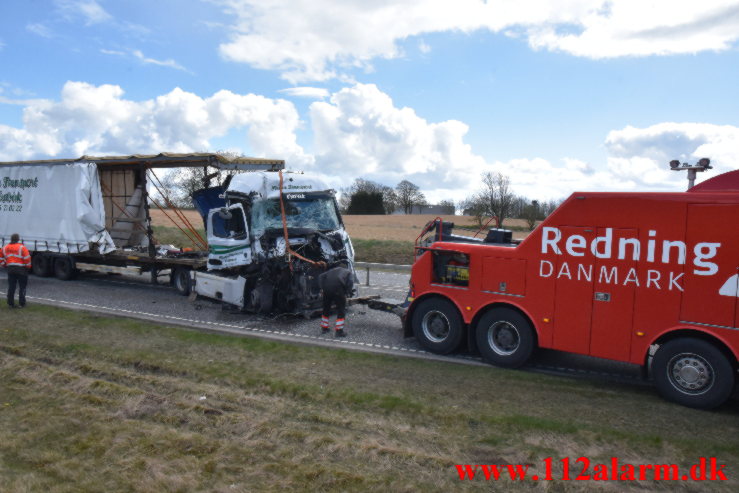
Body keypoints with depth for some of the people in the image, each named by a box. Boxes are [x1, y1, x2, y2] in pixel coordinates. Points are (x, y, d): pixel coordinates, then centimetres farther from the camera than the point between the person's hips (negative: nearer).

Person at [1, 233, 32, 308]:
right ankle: (21, 303, 6)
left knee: (11, 287, 11)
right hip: (21, 269, -5)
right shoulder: (22, 247, -11)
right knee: (22, 287, 5)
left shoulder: (5, 248, 7)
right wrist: (28, 267, 1)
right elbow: (27, 259, -14)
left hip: (10, 269, 5)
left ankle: (10, 303, 13)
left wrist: (5, 265, 20)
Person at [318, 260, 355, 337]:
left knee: (326, 309, 20)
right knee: (341, 310, 6)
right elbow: (350, 282, -2)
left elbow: (321, 276, 17)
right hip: (338, 289, -4)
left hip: (326, 289, 4)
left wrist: (322, 288, 13)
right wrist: (348, 292, 5)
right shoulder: (349, 272, 20)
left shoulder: (332, 270, 30)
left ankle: (324, 328, 33)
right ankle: (339, 331, 3)